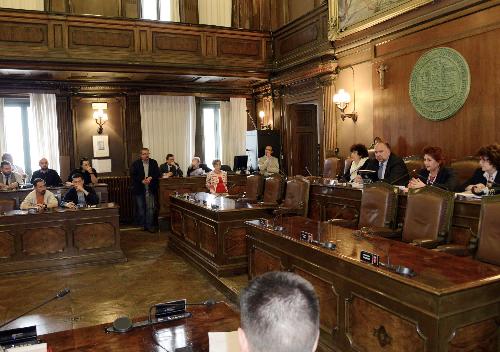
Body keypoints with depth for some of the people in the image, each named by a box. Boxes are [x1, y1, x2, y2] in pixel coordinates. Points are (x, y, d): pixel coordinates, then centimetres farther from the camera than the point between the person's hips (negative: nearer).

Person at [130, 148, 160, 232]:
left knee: (150, 208, 0)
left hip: (150, 189, 1)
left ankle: (150, 226, 6)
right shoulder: (135, 164, -1)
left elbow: (157, 174, 4)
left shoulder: (154, 162, 6)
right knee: (140, 208, 9)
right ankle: (141, 225, 20)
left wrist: (151, 177, -14)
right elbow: (133, 175, -7)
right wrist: (142, 180, -17)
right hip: (139, 189, -1)